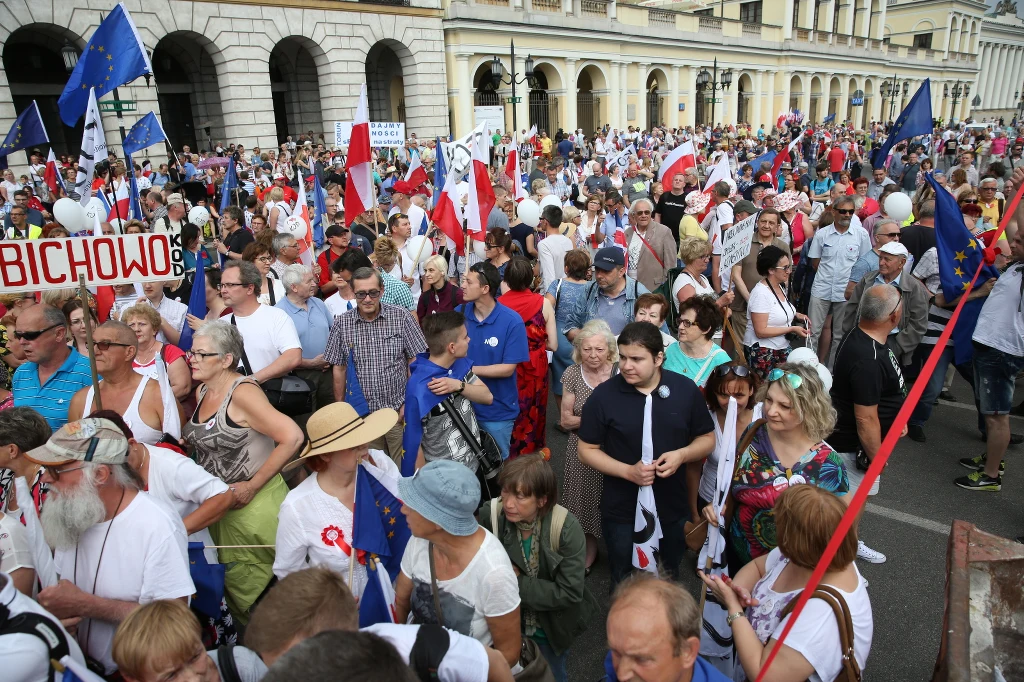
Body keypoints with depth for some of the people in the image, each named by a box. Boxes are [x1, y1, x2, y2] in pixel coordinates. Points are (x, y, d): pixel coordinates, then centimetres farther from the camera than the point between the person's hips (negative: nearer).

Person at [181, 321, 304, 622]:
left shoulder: (242, 392, -20)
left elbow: (292, 437, -28)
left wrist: (253, 485, -21)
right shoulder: (202, 391, 7)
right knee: (231, 583, 19)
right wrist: (186, 443, 1)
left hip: (254, 504, -8)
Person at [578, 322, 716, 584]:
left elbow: (707, 438, 3)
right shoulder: (603, 395, -15)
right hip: (622, 512, -2)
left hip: (672, 509, 2)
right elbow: (587, 450, -8)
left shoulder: (686, 390, -8)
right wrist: (628, 471, -22)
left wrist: (682, 454, -18)